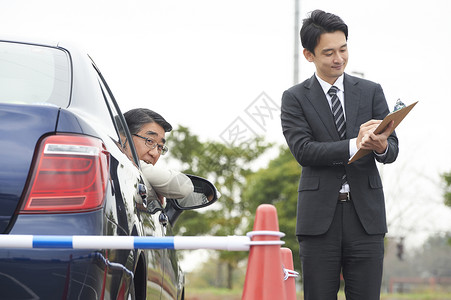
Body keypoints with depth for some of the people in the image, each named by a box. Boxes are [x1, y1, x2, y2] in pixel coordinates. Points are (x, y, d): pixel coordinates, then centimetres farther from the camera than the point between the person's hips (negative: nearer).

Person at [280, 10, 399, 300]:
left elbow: (392, 149, 5)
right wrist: (354, 145, -21)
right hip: (319, 216, -1)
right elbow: (303, 150, -9)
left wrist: (381, 146, -20)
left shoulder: (371, 91, 12)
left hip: (365, 214, 1)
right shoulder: (295, 98, 6)